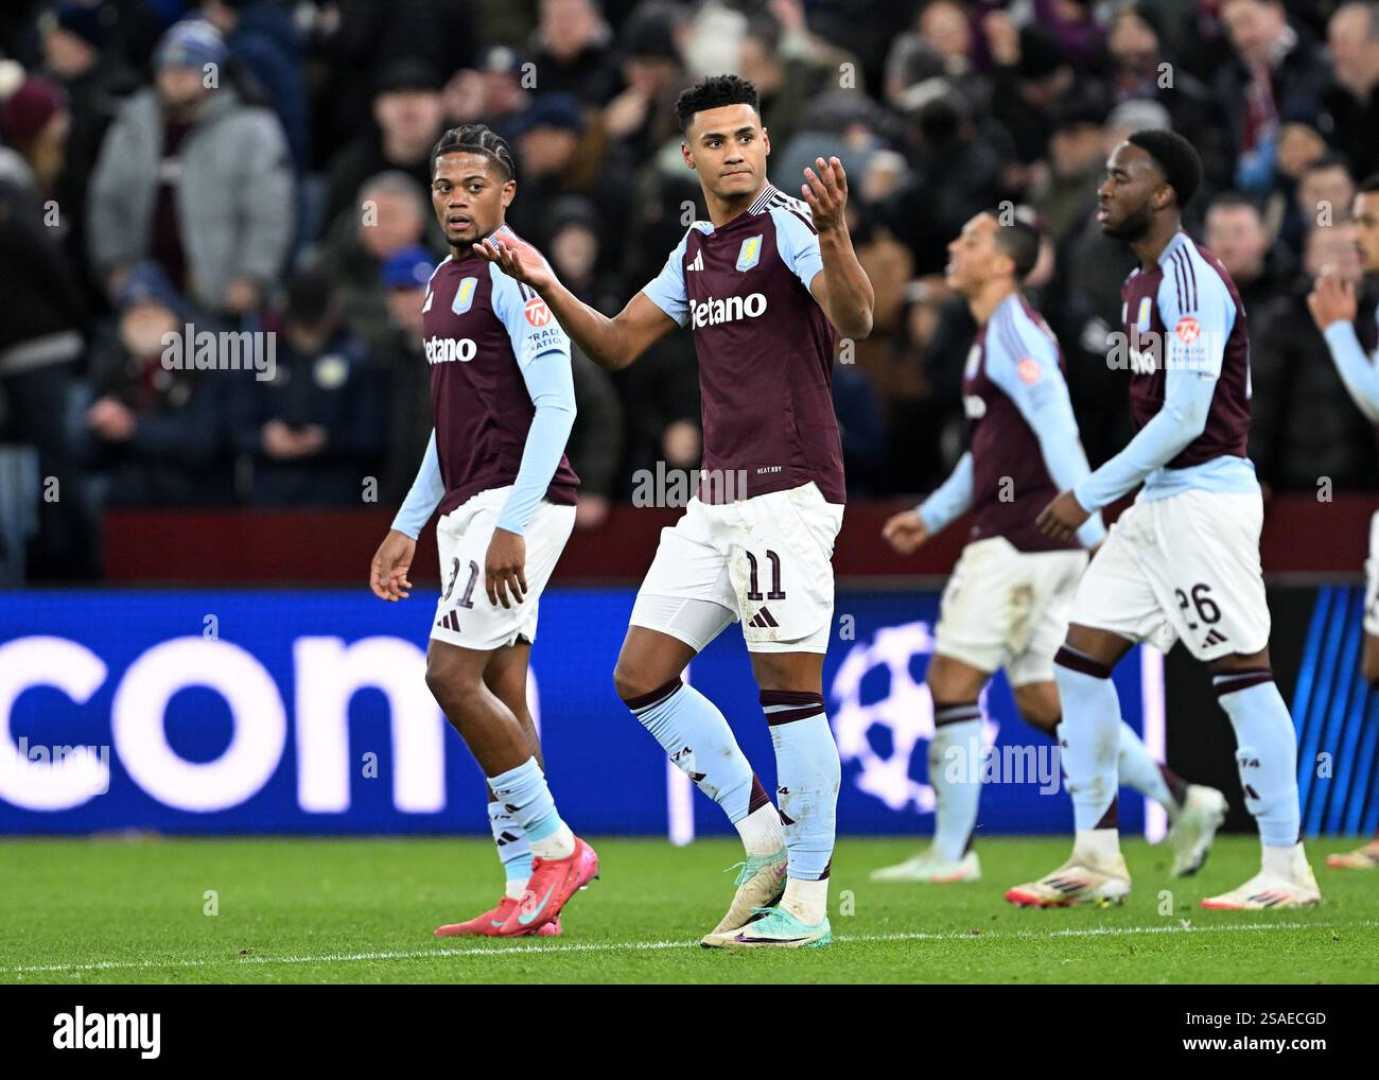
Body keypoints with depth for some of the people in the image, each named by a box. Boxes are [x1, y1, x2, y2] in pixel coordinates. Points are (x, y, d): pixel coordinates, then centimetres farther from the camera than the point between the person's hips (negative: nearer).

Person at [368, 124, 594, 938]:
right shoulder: (445, 281, 18)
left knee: (453, 674, -14)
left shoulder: (513, 277, -11)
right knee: (498, 692, 6)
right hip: (469, 506, 9)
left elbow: (556, 406, -18)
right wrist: (409, 525, 22)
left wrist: (511, 525, -23)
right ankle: (529, 896, 5)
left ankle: (555, 845, -5)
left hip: (516, 504, -9)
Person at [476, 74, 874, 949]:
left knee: (790, 689, -9)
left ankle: (808, 902, -3)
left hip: (789, 490, -9)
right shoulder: (696, 250, 16)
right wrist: (546, 286, 6)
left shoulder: (787, 224, -9)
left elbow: (856, 319, -26)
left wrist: (834, 236, -45)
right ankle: (767, 843, 12)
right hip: (717, 499, 9)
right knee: (642, 677, 6)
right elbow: (618, 344, 22)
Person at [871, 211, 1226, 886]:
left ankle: (950, 852, -4)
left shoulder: (1012, 331, -11)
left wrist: (1089, 527, -25)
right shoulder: (998, 332, 20)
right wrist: (931, 516, 28)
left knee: (951, 683, -6)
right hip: (1028, 543, 10)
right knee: (1043, 701, 9)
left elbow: (1057, 429, -20)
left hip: (1017, 539, -10)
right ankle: (1182, 802, 7)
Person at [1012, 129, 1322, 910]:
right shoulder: (1143, 282, 14)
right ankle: (1098, 859, 9)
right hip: (1157, 498, 10)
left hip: (1206, 496, -10)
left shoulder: (1193, 281, -16)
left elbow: (1185, 416, -21)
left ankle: (1287, 870, -3)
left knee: (1243, 672, -7)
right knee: (1081, 661, 6)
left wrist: (1090, 495, -19)